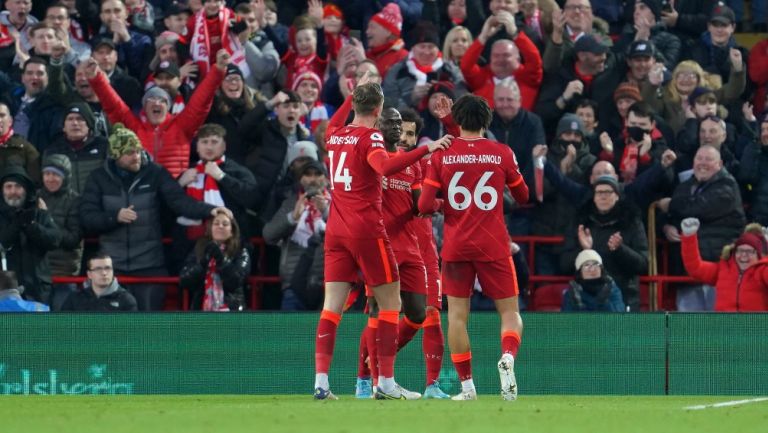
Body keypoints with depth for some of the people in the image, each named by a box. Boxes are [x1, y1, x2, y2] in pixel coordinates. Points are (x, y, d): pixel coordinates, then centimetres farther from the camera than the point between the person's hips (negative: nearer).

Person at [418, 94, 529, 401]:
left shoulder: (441, 155, -1)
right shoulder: (502, 153, 0)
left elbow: (425, 206, -4)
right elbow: (523, 196, 13)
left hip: (455, 247, 0)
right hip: (493, 246, 0)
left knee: (457, 315, 6)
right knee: (510, 311, 6)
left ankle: (466, 386, 1)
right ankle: (508, 358, -24)